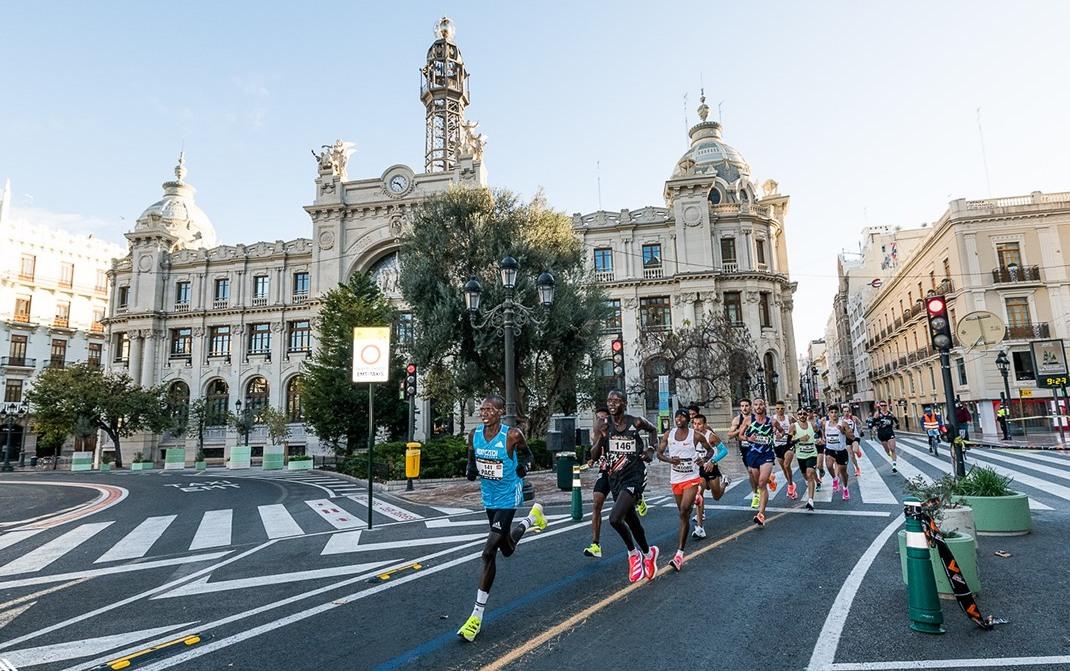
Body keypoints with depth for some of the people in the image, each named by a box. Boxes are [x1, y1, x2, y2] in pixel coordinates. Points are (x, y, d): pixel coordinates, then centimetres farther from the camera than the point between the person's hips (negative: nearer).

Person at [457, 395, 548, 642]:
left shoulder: (513, 435, -20)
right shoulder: (474, 435, -6)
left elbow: (527, 454, -2)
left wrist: (524, 466, -23)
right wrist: (471, 470, -11)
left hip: (508, 498, -6)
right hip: (489, 498, 6)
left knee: (489, 552, -13)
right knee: (507, 549, 22)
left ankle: (477, 615, 2)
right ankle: (533, 516, 52)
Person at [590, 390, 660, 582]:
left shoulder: (636, 422, -8)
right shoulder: (602, 425, -3)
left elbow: (653, 430, 14)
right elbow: (594, 456, -5)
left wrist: (651, 449, 0)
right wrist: (601, 438, -21)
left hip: (634, 476, -4)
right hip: (615, 478, 5)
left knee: (615, 518, -19)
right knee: (631, 520, 17)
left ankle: (633, 552, 8)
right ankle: (648, 553, 41)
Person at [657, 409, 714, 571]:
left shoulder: (696, 435, -7)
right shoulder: (668, 435, 1)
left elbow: (710, 450, 7)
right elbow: (659, 453, 6)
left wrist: (704, 459, -15)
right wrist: (669, 459, -15)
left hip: (691, 479, -4)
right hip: (676, 479, 5)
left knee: (684, 513, -16)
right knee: (683, 514, 18)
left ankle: (679, 554, -18)